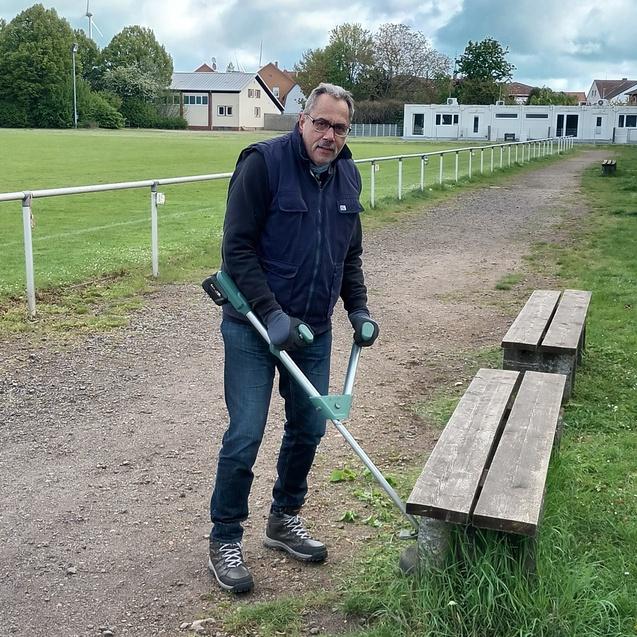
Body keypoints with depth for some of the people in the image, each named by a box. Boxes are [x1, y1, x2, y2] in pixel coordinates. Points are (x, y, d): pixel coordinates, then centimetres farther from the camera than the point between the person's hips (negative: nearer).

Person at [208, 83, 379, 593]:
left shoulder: (347, 176, 7)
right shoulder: (263, 163, -14)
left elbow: (351, 255, 17)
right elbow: (238, 249, -17)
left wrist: (359, 309, 6)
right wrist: (272, 314, -23)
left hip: (314, 330, 7)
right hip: (254, 326, -6)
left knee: (309, 429, 13)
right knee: (245, 437, -4)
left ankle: (285, 520, 34)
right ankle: (225, 540, 15)